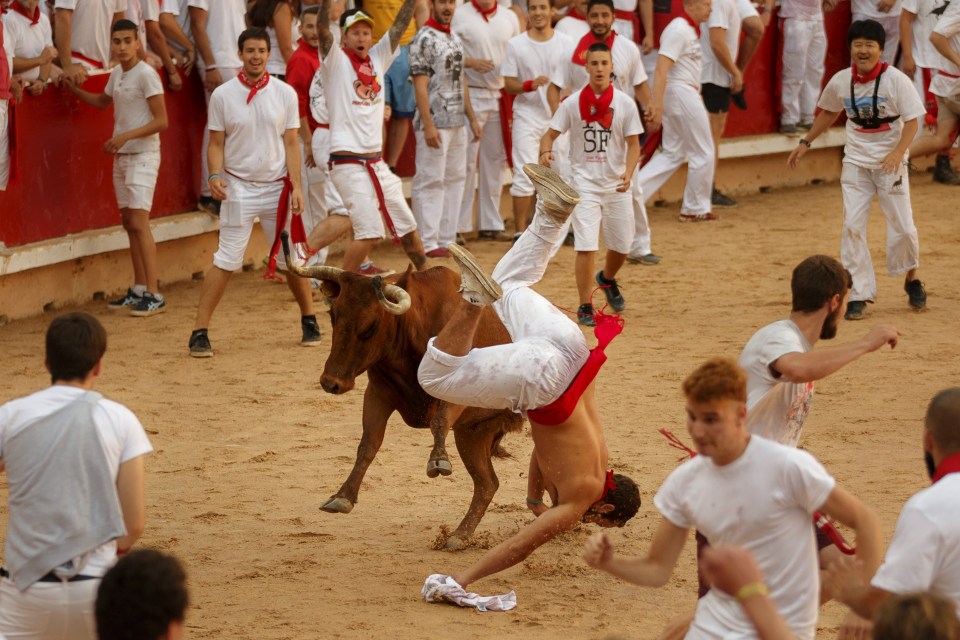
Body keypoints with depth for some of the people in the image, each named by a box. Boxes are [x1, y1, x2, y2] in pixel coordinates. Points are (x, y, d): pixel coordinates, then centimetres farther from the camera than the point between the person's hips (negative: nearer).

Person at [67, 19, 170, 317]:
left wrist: (126, 136, -25)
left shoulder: (146, 75, -15)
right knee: (129, 223, 10)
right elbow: (103, 101, 32)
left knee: (139, 223, -13)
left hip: (143, 155, -8)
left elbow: (161, 121, -18)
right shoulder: (117, 74, 10)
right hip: (121, 156, 8)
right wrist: (73, 88, 20)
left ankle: (154, 295, -14)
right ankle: (139, 290, 16)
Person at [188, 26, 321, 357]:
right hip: (238, 188, -2)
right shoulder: (223, 95, -2)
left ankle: (309, 320, 27)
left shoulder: (285, 93, 1)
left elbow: (291, 143, 2)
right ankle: (200, 332, -8)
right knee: (225, 261, -9)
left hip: (277, 187, 2)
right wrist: (215, 175, -17)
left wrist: (296, 187, -6)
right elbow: (216, 143, 1)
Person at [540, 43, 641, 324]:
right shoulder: (573, 103, -5)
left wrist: (628, 172, -20)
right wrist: (545, 151, -24)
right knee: (586, 246, -11)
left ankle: (607, 278, 46)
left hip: (617, 184, 2)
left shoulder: (625, 103, -4)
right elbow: (550, 134, -1)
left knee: (622, 245, 13)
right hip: (584, 182, -2)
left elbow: (633, 143, -3)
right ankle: (585, 307, -2)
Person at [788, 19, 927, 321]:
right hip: (856, 161, 3)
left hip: (890, 162, -3)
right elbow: (829, 112, 17)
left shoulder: (896, 80, -13)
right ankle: (857, 294, 0)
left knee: (902, 224, 0)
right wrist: (806, 142, 16)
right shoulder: (840, 81, -2)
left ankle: (912, 277, 28)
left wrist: (898, 152, -27)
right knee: (852, 225, -6)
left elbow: (912, 119, -13)